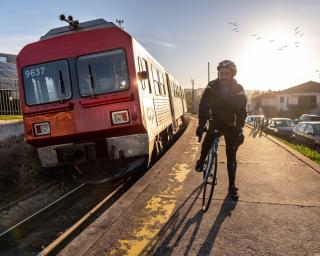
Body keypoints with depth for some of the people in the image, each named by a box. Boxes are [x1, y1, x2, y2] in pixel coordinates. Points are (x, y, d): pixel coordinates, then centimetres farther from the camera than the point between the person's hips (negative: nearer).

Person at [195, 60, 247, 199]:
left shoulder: (238, 90, -16)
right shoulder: (212, 87, -14)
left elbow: (241, 112, -16)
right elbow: (203, 106, -17)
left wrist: (240, 130, -26)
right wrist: (201, 124, -29)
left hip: (231, 126, -1)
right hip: (215, 123, 1)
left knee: (231, 157, 1)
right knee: (207, 143, -18)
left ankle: (232, 186, 13)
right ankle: (201, 161, 16)